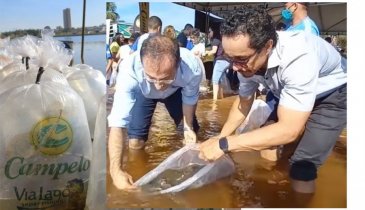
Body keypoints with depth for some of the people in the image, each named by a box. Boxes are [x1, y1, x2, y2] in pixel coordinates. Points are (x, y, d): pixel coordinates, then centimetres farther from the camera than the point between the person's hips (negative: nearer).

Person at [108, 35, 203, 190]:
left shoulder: (193, 68, -40)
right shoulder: (129, 70, -44)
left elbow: (190, 98, -17)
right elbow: (118, 122, -46)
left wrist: (188, 126, -8)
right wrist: (116, 171, -55)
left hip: (175, 91, 1)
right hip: (143, 93, -1)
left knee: (191, 137, -3)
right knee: (136, 143, -9)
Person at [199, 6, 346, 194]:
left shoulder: (298, 57, -41)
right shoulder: (247, 60, -20)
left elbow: (289, 130, -40)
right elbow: (243, 101, -2)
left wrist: (224, 144, -39)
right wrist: (220, 138, -13)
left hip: (331, 95, -6)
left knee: (301, 166, -17)